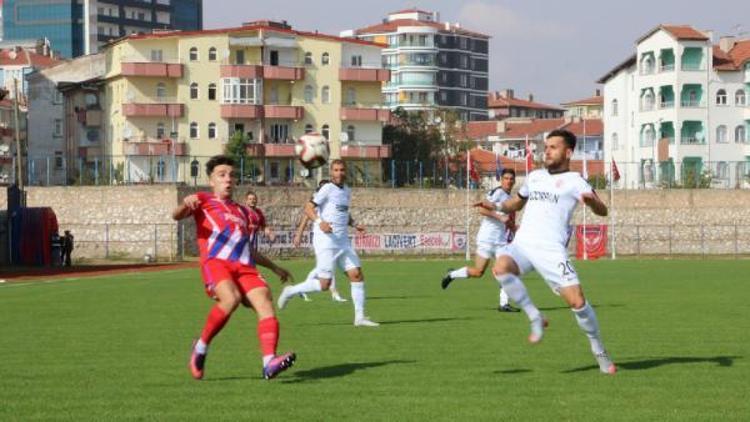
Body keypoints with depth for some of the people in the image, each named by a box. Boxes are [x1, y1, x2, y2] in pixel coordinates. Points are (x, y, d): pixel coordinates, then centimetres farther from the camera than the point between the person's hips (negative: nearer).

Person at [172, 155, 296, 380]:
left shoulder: (244, 212, 35)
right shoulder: (204, 201, 19)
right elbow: (176, 216, 0)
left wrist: (275, 267, 40)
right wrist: (185, 205, -23)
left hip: (245, 267, 5)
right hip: (215, 263, -5)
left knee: (265, 303, -23)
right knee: (231, 299, -34)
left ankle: (269, 362, -39)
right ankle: (201, 347, -12)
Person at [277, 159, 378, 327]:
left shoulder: (347, 191, 15)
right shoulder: (327, 189, -8)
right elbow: (308, 208, -14)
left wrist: (354, 224, 10)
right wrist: (319, 222, -31)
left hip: (343, 241, 7)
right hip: (326, 241, -7)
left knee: (357, 275, -3)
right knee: (324, 284, -8)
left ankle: (359, 317, 3)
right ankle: (291, 291, 13)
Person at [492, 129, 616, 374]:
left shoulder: (573, 181, 2)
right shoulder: (535, 177, 21)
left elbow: (602, 211, -9)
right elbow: (518, 202, 37)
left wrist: (592, 201, -33)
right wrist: (496, 207, 17)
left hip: (551, 249, -4)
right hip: (522, 243, 4)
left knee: (577, 301, -12)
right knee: (501, 268, -29)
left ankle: (599, 352, 11)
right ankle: (535, 318, -12)